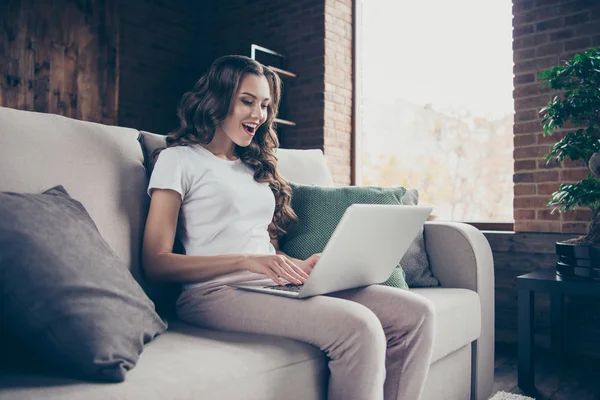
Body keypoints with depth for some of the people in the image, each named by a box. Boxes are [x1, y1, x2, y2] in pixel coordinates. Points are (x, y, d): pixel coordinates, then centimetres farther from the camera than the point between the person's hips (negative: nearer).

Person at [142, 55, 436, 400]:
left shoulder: (255, 166, 25)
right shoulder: (179, 159, 5)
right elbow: (156, 263, -5)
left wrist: (301, 266, -2)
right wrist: (246, 260, -17)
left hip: (270, 285, 7)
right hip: (218, 292, -6)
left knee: (417, 313, -12)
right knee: (358, 327, -31)